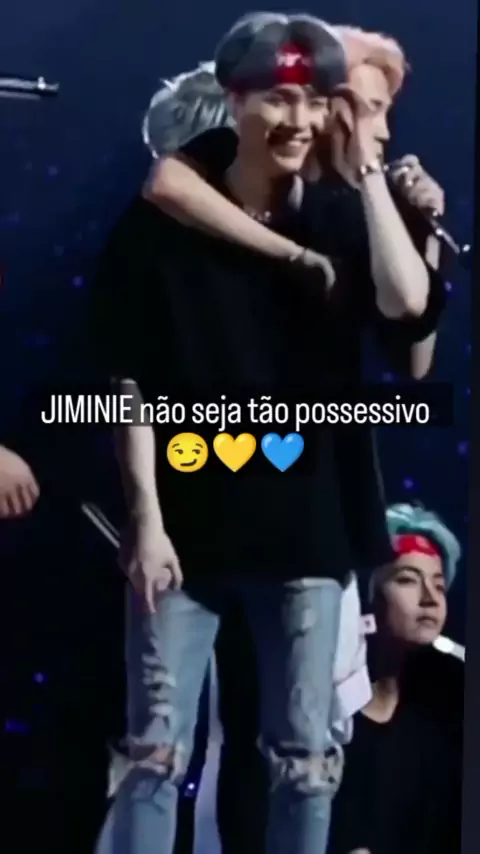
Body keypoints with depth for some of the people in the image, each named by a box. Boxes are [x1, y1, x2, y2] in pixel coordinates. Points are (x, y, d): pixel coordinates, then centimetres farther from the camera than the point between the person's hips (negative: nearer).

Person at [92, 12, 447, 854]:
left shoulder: (334, 224, 3)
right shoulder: (164, 221, -3)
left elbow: (411, 309, -16)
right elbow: (132, 382, -4)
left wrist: (368, 172, -10)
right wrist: (147, 518, -10)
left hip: (306, 528, 2)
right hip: (188, 524, -2)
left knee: (307, 756, 10)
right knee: (156, 749, 4)